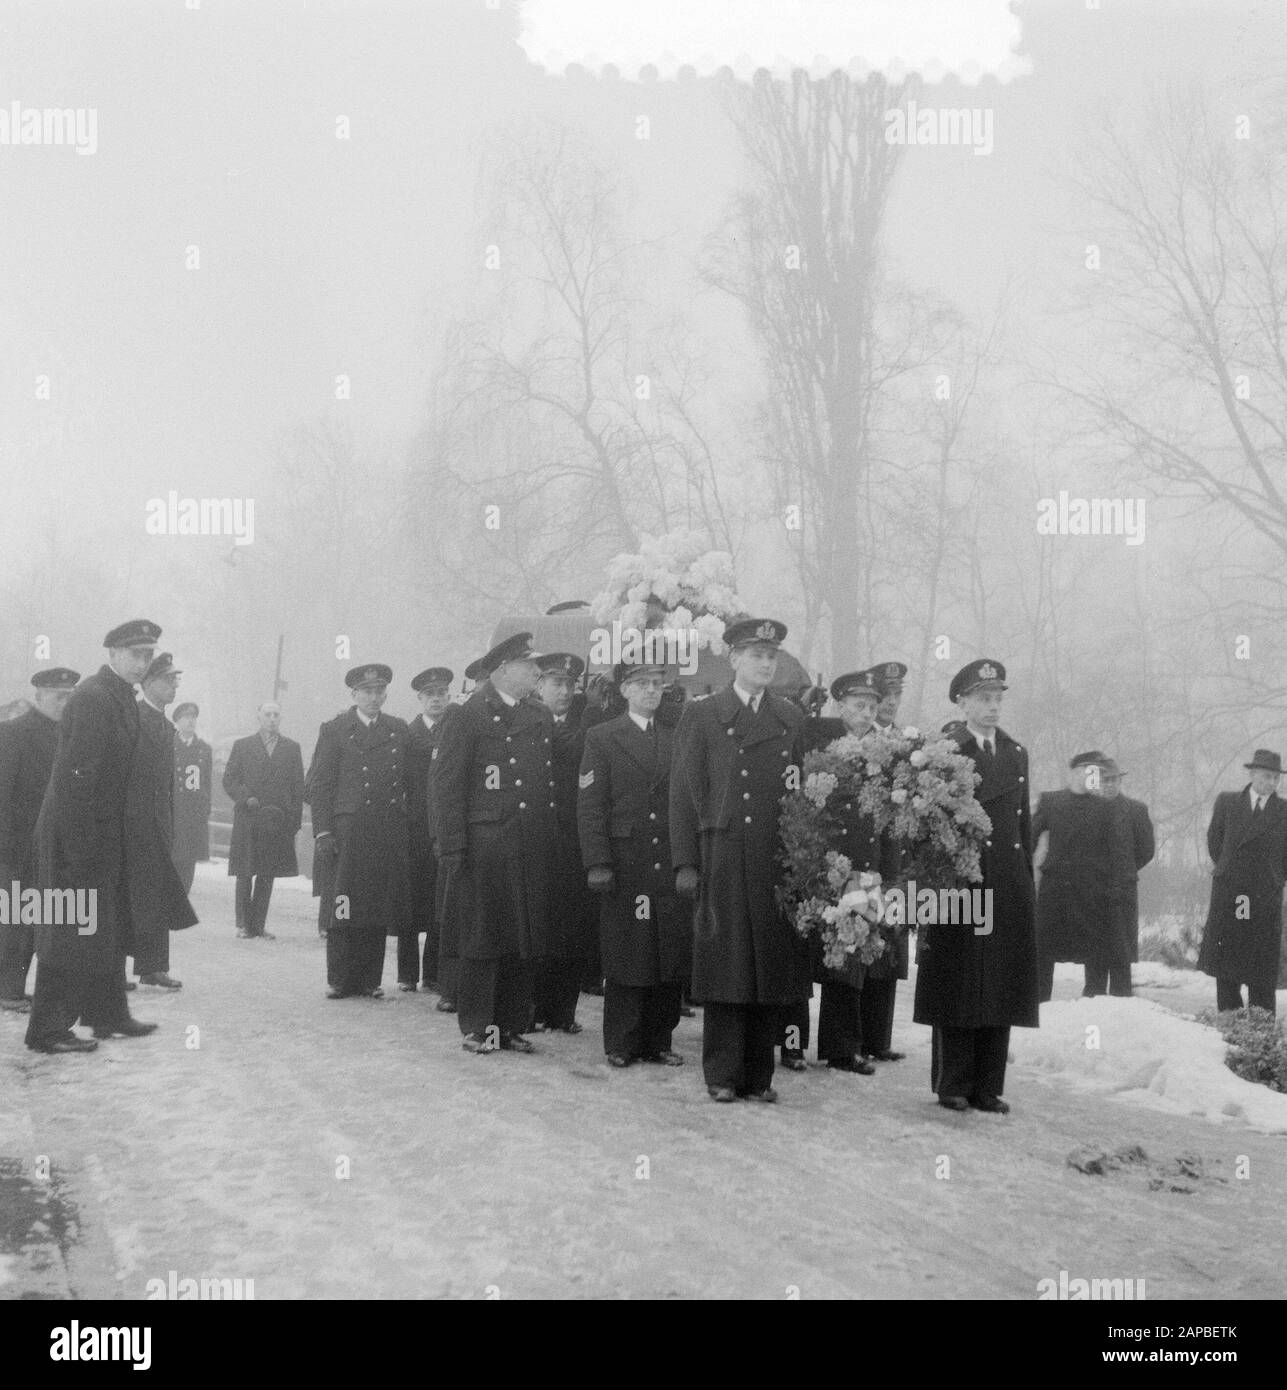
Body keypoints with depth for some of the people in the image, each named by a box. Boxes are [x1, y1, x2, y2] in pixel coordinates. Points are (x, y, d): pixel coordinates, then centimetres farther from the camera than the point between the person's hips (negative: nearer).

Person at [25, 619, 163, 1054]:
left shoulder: (124, 697, 11)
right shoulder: (92, 697, -19)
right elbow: (77, 773, -24)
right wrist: (83, 844, -24)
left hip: (104, 834, 10)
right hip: (77, 834, -10)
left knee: (110, 927, 17)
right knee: (72, 930, -4)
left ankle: (107, 1015, 28)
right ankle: (47, 1029, 4)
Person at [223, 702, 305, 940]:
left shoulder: (292, 748, 11)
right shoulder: (242, 746, 8)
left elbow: (298, 786, 10)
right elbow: (229, 780, 6)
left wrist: (296, 820, 3)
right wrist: (246, 798, -11)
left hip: (279, 822, 1)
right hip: (248, 820, -1)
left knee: (267, 875, 4)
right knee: (245, 874, -1)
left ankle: (259, 924, 9)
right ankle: (244, 923, 7)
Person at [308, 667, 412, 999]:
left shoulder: (398, 730, 15)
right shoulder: (334, 730, 5)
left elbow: (409, 781, 16)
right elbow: (320, 785, 1)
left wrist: (405, 823, 8)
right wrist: (323, 832, -7)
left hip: (389, 833, 3)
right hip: (347, 831, -3)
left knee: (379, 910, 2)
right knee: (344, 909, -4)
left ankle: (370, 981, 8)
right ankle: (341, 981, 4)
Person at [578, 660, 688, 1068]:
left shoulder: (675, 739, 15)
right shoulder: (602, 738, 4)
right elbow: (590, 806, -2)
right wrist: (597, 863, -11)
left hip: (671, 866, 3)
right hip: (625, 864, -3)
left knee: (672, 957, 2)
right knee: (625, 957, -1)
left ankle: (658, 1041, 13)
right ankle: (621, 1045, 9)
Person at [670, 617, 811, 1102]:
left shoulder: (791, 718, 15)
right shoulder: (701, 715, 5)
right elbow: (684, 792, 2)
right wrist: (686, 863, -4)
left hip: (779, 861, 3)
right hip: (722, 858, -3)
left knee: (772, 966, 2)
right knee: (725, 966, -1)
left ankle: (759, 1075, 11)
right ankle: (722, 1075, 8)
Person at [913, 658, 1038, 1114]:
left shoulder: (1016, 754, 16)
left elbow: (1024, 820, 17)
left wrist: (1027, 880, 11)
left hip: (1009, 885, 5)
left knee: (1002, 986, 5)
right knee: (957, 987, 0)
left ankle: (988, 1087, 12)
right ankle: (953, 1085, 8)